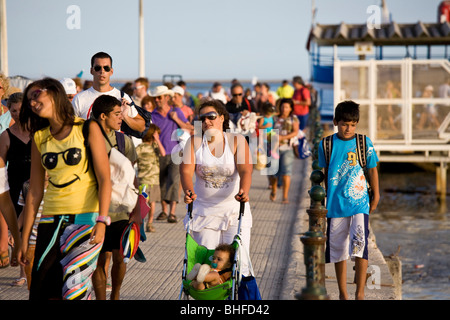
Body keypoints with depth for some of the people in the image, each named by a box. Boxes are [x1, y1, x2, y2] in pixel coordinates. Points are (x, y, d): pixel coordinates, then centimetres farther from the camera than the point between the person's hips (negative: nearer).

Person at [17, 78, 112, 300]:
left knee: (75, 289, -11)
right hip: (51, 221, 4)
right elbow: (35, 192, 12)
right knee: (44, 292, -4)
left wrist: (101, 221, -17)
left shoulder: (87, 129, -1)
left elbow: (104, 179, -5)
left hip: (86, 218, -4)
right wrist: (25, 239, 11)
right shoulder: (39, 137, 10)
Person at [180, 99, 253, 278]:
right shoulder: (195, 142, 1)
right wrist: (189, 191, -32)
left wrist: (243, 192, -36)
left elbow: (245, 170, -15)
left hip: (235, 209, -1)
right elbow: (186, 170, -12)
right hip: (204, 211, 1)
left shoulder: (237, 141, -2)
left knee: (239, 262, -5)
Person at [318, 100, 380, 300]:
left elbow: (372, 170, 9)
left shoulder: (364, 142, 1)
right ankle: (342, 293, 20)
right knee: (338, 249, 7)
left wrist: (376, 196, 11)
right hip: (336, 204, 2)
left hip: (359, 202, -2)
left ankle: (360, 292, -9)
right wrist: (322, 199, 17)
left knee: (359, 243, -17)